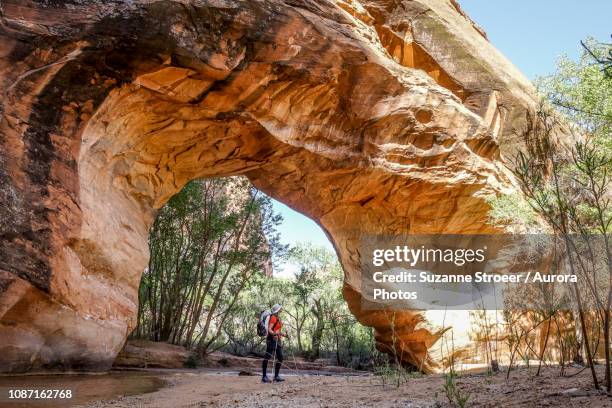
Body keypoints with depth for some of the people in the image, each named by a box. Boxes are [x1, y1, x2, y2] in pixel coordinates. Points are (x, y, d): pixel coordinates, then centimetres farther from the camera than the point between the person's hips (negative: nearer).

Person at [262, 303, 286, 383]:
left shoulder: (278, 318, 18)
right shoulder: (273, 318, -10)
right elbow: (269, 329, -19)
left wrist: (281, 334, 33)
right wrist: (274, 333, -36)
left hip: (277, 340, 10)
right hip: (272, 339, -10)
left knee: (280, 358, 8)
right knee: (267, 357, -10)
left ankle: (276, 376, 13)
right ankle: (264, 376, -10)